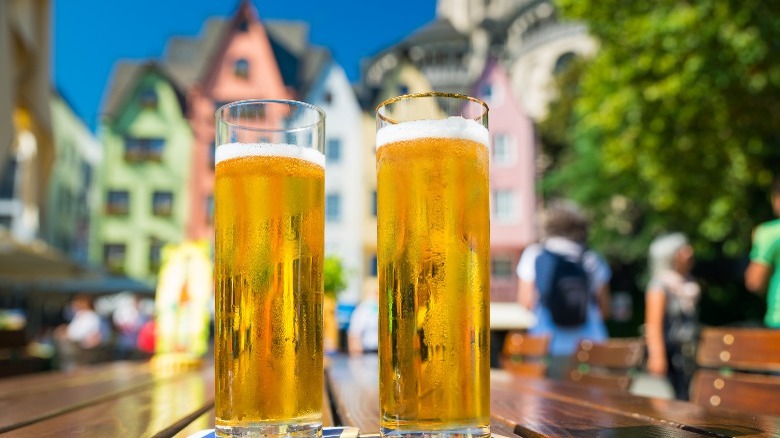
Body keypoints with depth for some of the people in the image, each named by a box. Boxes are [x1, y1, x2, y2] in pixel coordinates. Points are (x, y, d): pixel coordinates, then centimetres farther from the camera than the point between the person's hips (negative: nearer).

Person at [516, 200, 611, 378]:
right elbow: (605, 309, 6)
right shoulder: (592, 260, 3)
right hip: (590, 349, 1)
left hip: (548, 346, -1)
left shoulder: (534, 255, 1)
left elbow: (526, 302, -1)